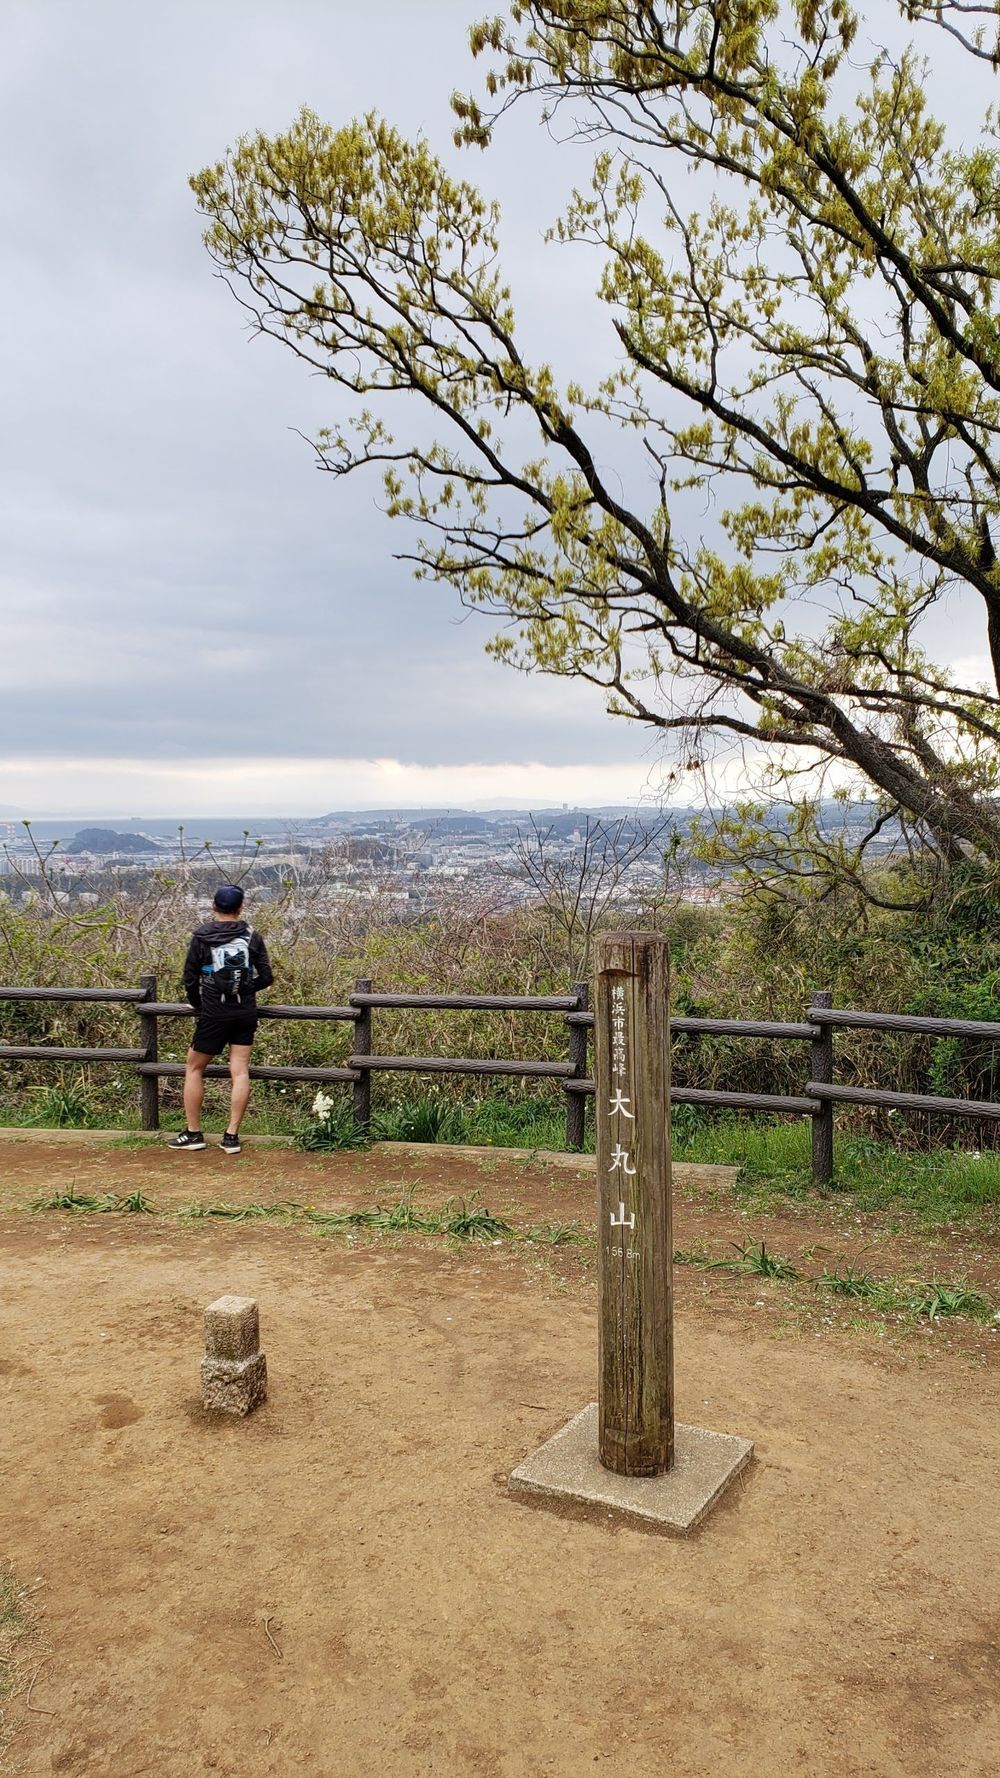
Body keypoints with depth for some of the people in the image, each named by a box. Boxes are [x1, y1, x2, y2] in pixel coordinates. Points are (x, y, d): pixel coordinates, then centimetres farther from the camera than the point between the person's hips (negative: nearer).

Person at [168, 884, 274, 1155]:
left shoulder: (201, 937, -4)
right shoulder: (252, 937, 1)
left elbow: (190, 980, 0)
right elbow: (266, 978, 2)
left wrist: (198, 1004, 17)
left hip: (214, 1014, -2)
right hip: (246, 1013, 2)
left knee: (194, 1068, 12)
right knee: (240, 1071, 3)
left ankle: (193, 1133, 14)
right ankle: (232, 1136, 2)